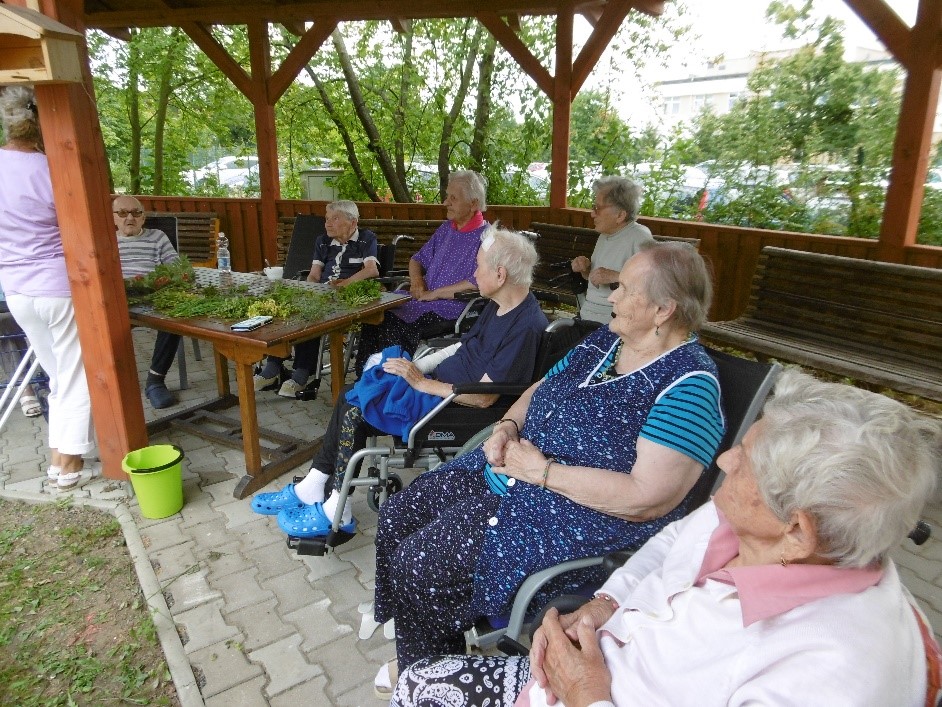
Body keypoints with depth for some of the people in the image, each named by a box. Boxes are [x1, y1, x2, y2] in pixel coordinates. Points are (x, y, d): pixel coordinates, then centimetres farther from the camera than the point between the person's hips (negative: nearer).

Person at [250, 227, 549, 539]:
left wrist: (421, 382, -18)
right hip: (440, 383, 10)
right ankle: (313, 487, 11)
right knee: (351, 399, 1)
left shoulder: (526, 326, -24)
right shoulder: (499, 306, 7)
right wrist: (414, 367, 2)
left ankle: (336, 512, 4)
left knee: (354, 413, -12)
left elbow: (484, 397, -25)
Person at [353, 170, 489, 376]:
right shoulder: (446, 229, 16)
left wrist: (433, 293, -14)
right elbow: (418, 259, 26)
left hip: (452, 309, -8)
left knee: (392, 327, -25)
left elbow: (477, 283, -22)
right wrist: (416, 280, 2)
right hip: (425, 302, 8)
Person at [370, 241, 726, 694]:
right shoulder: (606, 339, 7)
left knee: (418, 563, -15)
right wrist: (507, 427, -5)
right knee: (397, 516, 5)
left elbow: (646, 499, -26)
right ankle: (416, 662, 23)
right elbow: (538, 390, 17)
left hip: (582, 519, -9)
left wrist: (542, 471, -21)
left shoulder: (687, 385, -19)